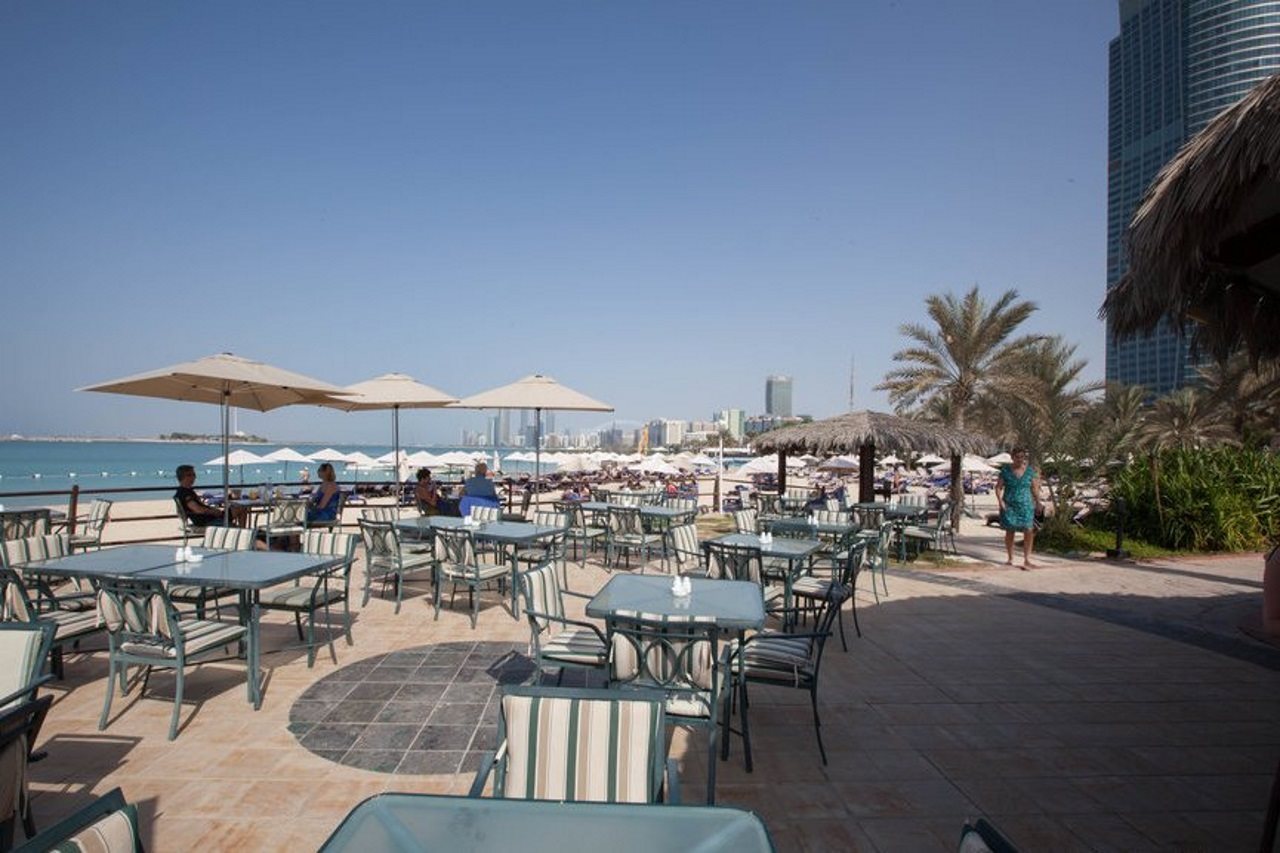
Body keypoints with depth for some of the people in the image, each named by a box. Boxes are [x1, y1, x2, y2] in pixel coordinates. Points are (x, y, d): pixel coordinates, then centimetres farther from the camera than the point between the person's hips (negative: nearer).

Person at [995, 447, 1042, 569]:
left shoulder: (1030, 470, 2)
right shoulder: (1005, 470, -2)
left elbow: (1035, 488, 8)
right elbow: (998, 487, 0)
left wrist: (1038, 503, 5)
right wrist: (1000, 500, -12)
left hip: (1026, 505, 1)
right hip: (1009, 505, -1)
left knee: (1029, 531, -10)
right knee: (1009, 531, 4)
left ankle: (1026, 560, -6)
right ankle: (1010, 559, 17)